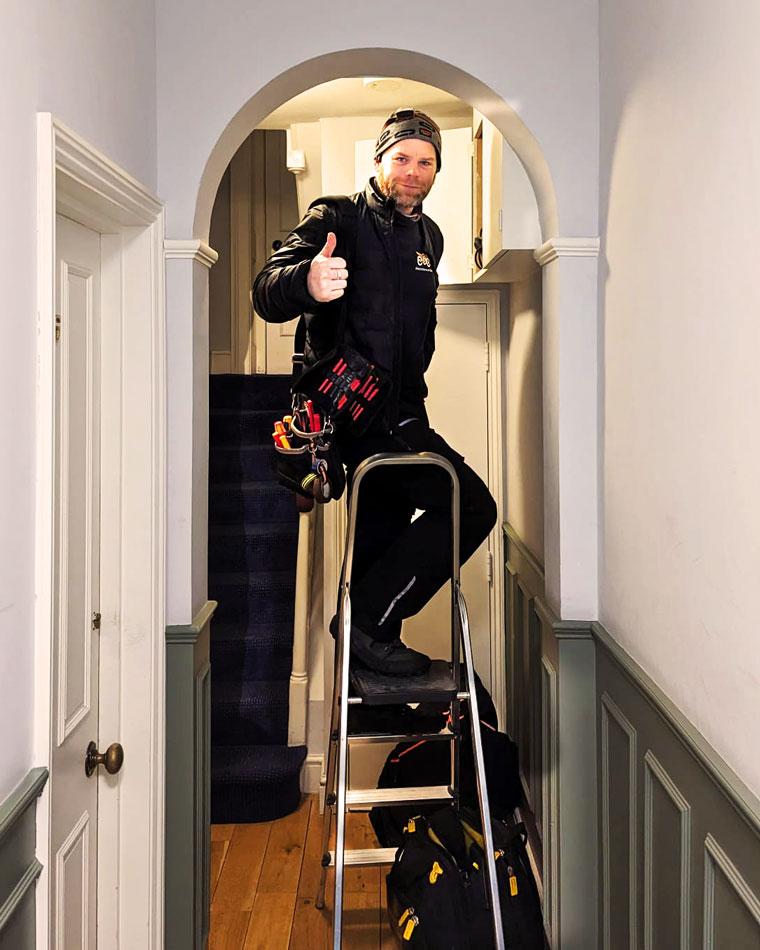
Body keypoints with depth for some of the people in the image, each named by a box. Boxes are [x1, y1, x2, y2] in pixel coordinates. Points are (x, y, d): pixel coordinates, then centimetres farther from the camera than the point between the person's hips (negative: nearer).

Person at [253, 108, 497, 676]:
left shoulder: (429, 237, 16)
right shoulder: (338, 218, -7)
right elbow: (266, 294, -20)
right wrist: (308, 282, -41)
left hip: (397, 416, 8)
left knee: (382, 534, 16)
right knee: (471, 505, -14)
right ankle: (369, 620, -7)